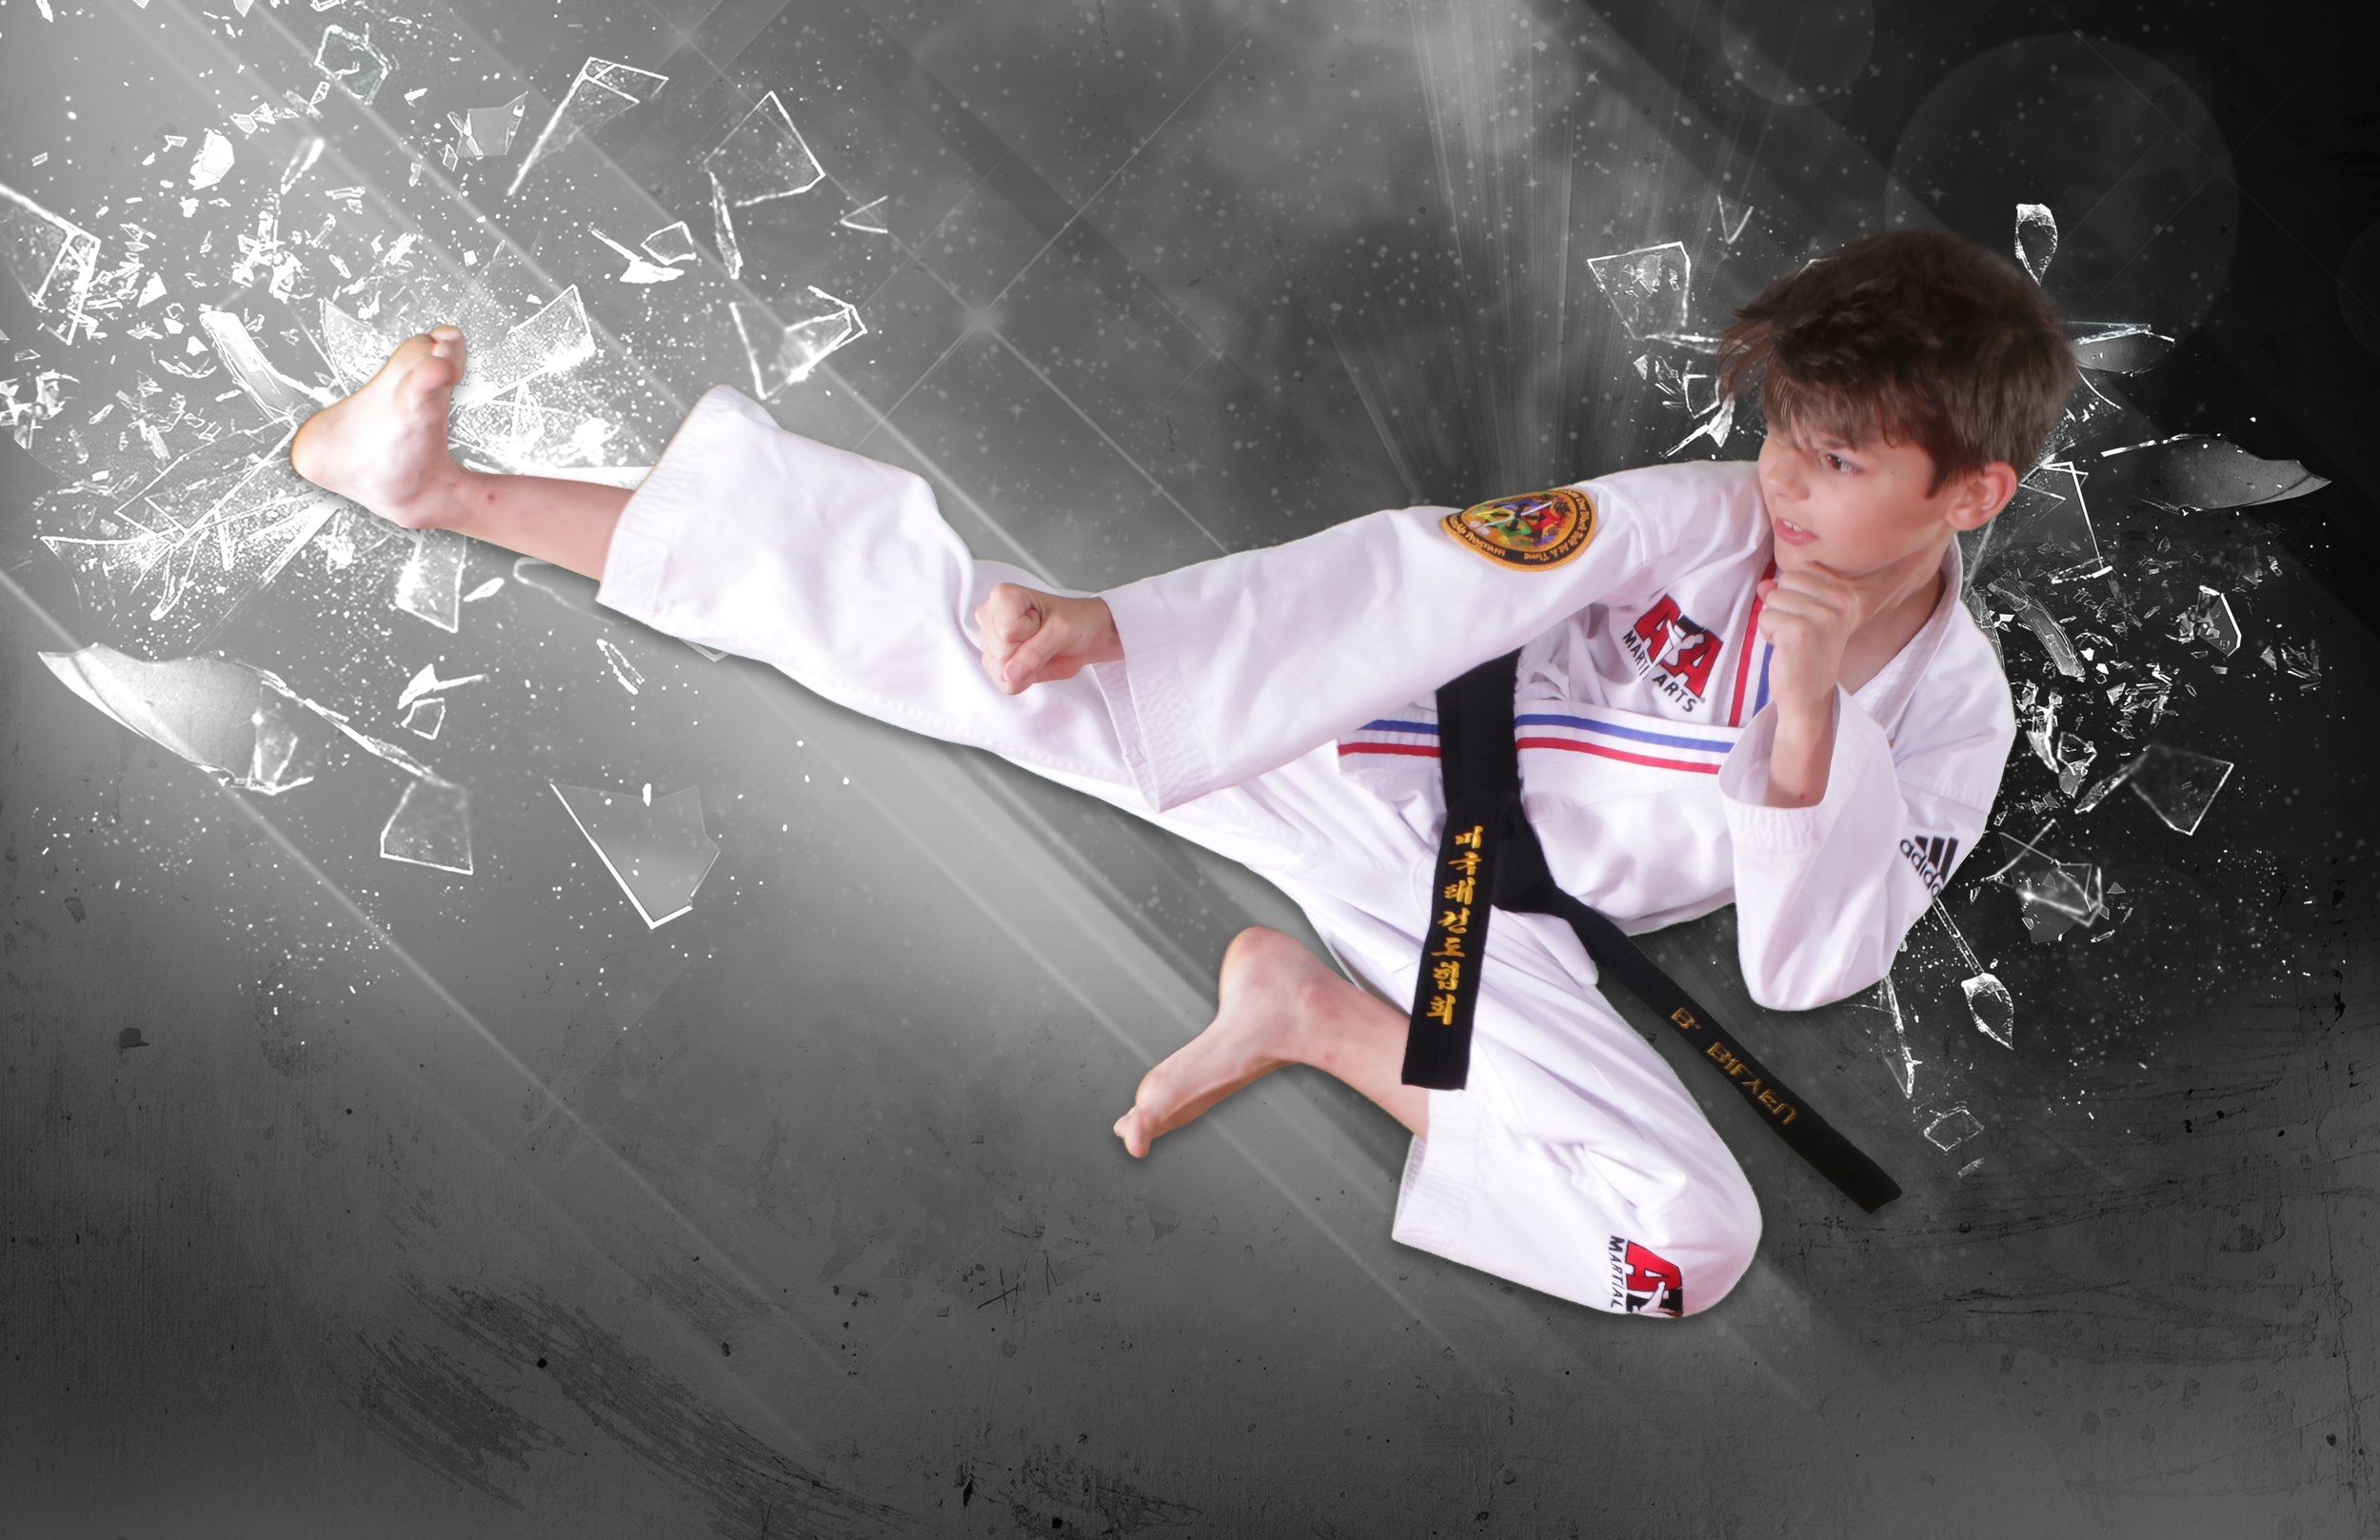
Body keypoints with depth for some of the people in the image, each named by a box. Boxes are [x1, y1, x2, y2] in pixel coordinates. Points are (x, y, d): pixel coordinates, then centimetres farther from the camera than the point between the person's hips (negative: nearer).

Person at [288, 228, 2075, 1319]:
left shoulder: (1955, 715, -2)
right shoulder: (1709, 518, -7)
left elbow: (1805, 966, -8)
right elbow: (1416, 581, -11)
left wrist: (1808, 712, -23)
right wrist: (1104, 620, -16)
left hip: (1489, 925, 1)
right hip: (1353, 740, -1)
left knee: (1695, 1246, -23)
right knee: (964, 631, -18)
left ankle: (1326, 1027, -9)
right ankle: (444, 487, -13)